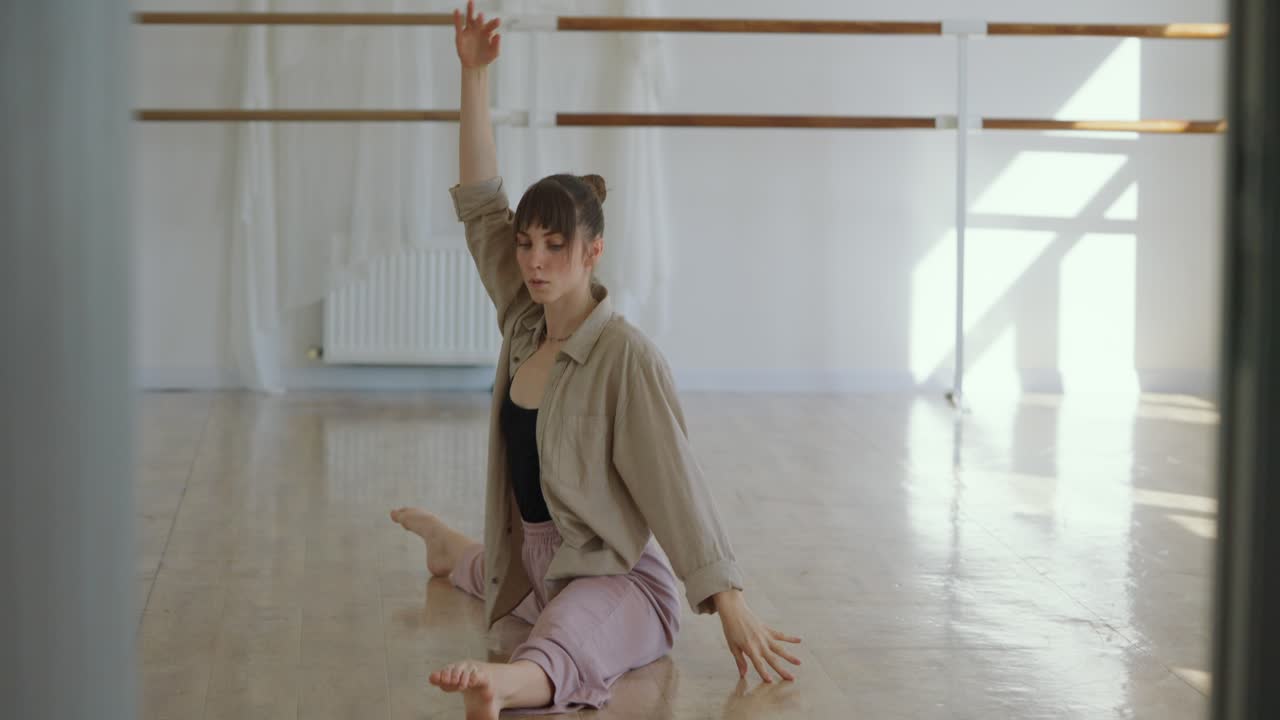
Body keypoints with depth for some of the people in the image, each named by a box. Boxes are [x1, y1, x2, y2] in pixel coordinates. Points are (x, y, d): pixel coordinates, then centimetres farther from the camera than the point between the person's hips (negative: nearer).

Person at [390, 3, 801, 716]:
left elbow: (677, 483, -24)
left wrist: (731, 604, -27)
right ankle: (450, 545, 80)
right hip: (533, 562, 9)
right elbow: (481, 202, 0)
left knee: (565, 640, -45)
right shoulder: (524, 322, 0)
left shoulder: (627, 356, -20)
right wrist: (475, 73, -3)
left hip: (615, 574, -9)